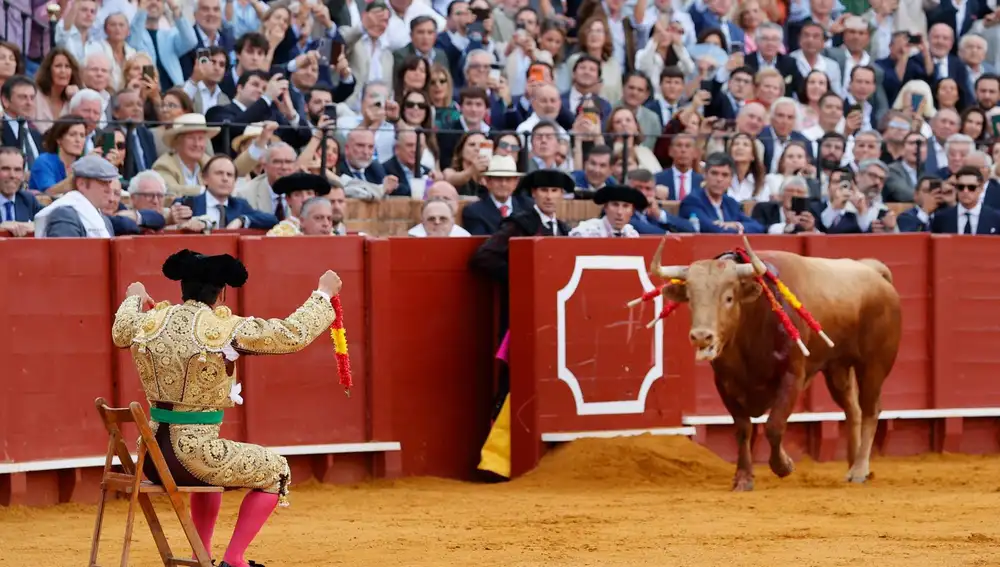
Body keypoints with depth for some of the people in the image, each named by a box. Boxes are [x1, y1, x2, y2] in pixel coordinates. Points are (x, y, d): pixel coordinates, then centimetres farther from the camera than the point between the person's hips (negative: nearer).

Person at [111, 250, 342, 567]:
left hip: (150, 458, 7)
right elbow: (296, 334, -7)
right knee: (275, 472, 16)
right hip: (193, 453, -6)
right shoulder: (225, 329, -14)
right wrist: (323, 293, 8)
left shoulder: (149, 322, 2)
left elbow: (119, 333, 27)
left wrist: (134, 299, 47)